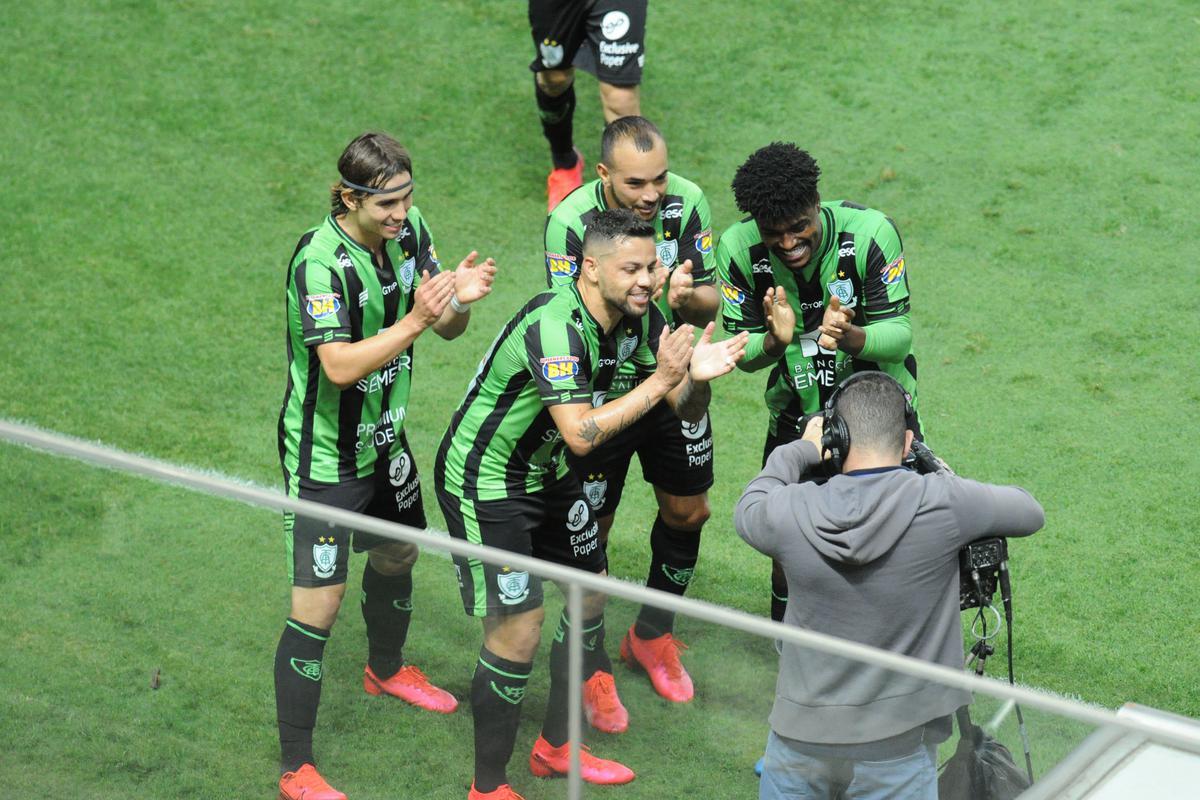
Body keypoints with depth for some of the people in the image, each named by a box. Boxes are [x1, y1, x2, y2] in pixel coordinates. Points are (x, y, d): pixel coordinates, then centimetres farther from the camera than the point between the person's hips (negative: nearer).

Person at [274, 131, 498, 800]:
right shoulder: (320, 261, -28)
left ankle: (387, 669, 58)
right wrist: (414, 320, -43)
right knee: (318, 606, -6)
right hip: (325, 454, -8)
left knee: (398, 556, 28)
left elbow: (448, 328, -2)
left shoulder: (408, 231, -7)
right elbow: (340, 366, -35)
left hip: (385, 437, 8)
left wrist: (459, 299, -24)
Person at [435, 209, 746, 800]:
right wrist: (660, 379, -36)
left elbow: (687, 412, -3)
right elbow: (580, 434, -39)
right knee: (518, 630, -8)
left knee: (591, 595, 16)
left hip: (544, 474, 9)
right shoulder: (555, 327, -32)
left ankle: (556, 748, 35)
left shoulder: (638, 318, -7)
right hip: (482, 482, -9)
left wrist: (697, 378, -26)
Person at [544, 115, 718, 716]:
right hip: (598, 389, -4)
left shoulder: (687, 202, -15)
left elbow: (709, 307, -10)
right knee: (591, 530, 4)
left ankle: (652, 635, 39)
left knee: (689, 510, 15)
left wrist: (689, 295, -33)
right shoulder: (570, 221, -24)